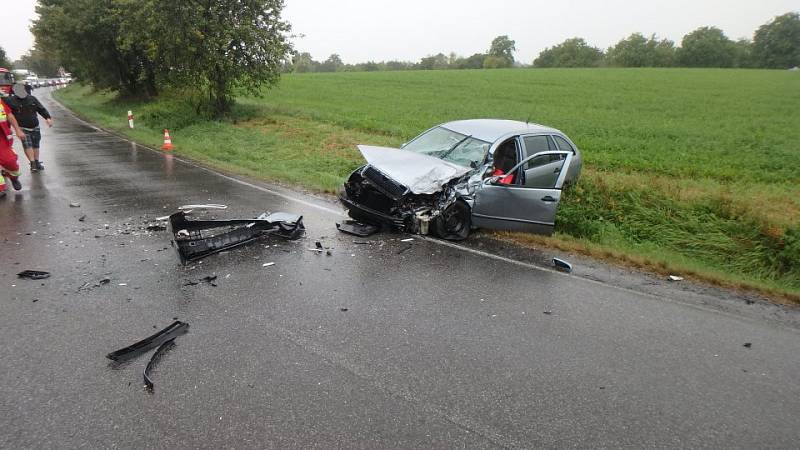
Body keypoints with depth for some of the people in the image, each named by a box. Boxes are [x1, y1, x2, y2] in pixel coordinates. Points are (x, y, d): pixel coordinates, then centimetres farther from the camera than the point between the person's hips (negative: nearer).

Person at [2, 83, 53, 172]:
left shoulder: (32, 99, 1)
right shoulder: (11, 100, -6)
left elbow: (41, 109, 1)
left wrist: (48, 118, -11)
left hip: (35, 127, 3)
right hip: (23, 128, -3)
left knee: (35, 145, 12)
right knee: (27, 145, -14)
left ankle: (37, 163, 24)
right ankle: (33, 164, -13)